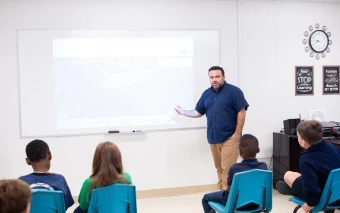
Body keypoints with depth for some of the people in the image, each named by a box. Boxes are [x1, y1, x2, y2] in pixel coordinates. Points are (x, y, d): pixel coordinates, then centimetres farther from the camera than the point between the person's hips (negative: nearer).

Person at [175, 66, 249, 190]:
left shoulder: (234, 91, -5)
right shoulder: (206, 93, 13)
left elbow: (241, 112, -8)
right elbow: (198, 112, 17)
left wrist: (237, 133, -12)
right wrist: (184, 112, 2)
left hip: (229, 137, -5)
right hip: (213, 138, 6)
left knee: (227, 169, -7)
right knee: (219, 168, 11)